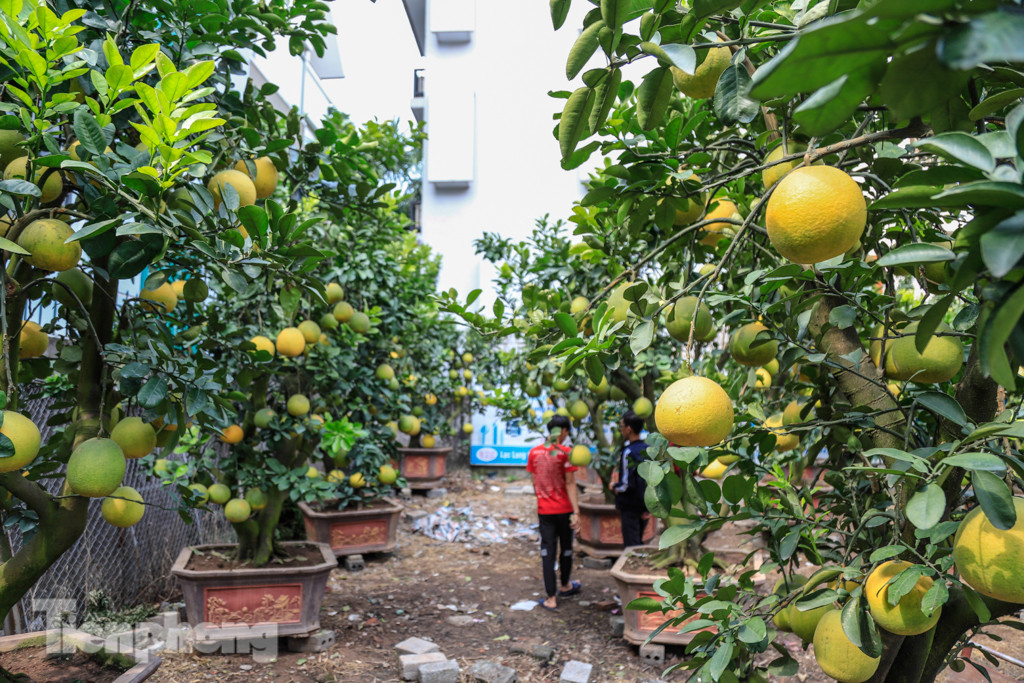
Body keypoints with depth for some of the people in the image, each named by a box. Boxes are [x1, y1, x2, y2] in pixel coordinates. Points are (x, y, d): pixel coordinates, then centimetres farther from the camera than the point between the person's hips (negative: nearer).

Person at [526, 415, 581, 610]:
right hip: (564, 509, -2)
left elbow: (534, 482, 7)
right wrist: (576, 511, -13)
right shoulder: (565, 453, -13)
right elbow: (570, 484, -14)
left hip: (544, 510, 2)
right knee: (566, 548, 18)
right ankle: (565, 586, 38)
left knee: (547, 551, 5)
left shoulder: (534, 452, -1)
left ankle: (551, 598, 3)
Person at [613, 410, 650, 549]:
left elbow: (627, 484, -22)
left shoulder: (628, 452, -18)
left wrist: (615, 488, -1)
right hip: (644, 505, 7)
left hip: (630, 505, -7)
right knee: (639, 542, 20)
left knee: (631, 545, -1)